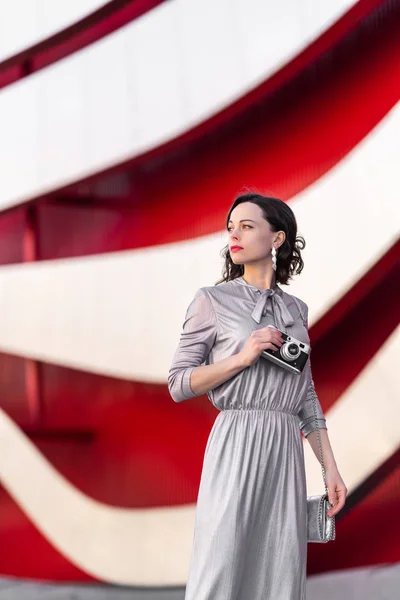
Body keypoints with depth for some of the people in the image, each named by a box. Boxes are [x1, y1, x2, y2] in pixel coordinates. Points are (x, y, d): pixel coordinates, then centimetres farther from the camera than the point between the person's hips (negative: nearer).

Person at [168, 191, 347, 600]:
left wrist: (330, 468, 9)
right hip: (236, 445, -4)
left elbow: (306, 396, 16)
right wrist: (242, 357, -12)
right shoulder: (212, 300, 3)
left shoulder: (296, 309, 15)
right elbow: (178, 384, -1)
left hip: (287, 450, 4)